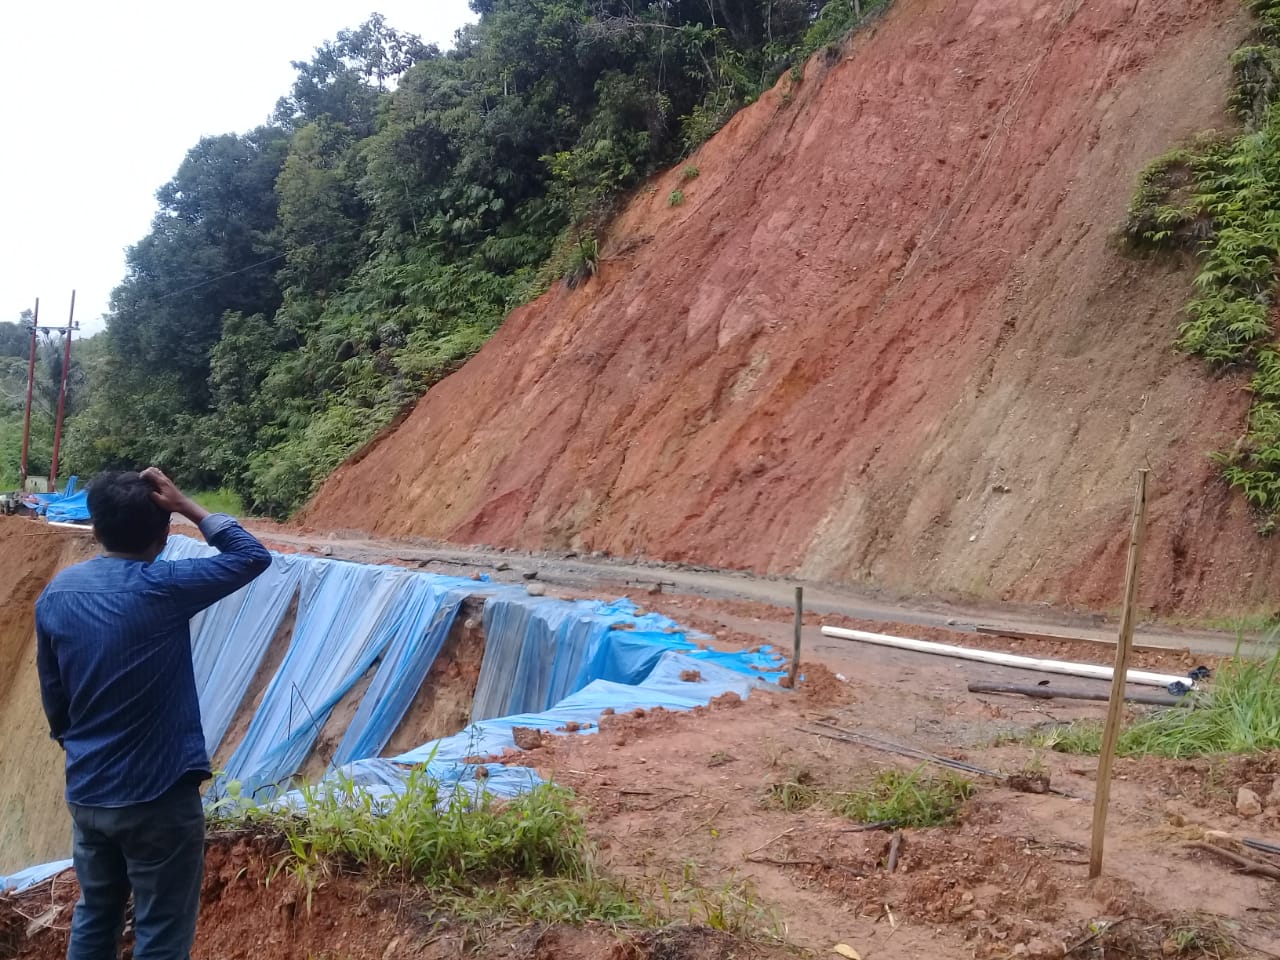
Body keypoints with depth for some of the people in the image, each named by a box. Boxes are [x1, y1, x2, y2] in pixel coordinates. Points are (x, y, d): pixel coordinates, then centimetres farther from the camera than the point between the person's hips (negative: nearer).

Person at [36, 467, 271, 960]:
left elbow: (53, 695, 10)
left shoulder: (56, 594, 0)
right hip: (158, 795, -6)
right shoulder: (160, 588, -19)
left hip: (86, 791, 7)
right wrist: (187, 506, -7)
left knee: (94, 917, 22)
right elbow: (253, 556, -10)